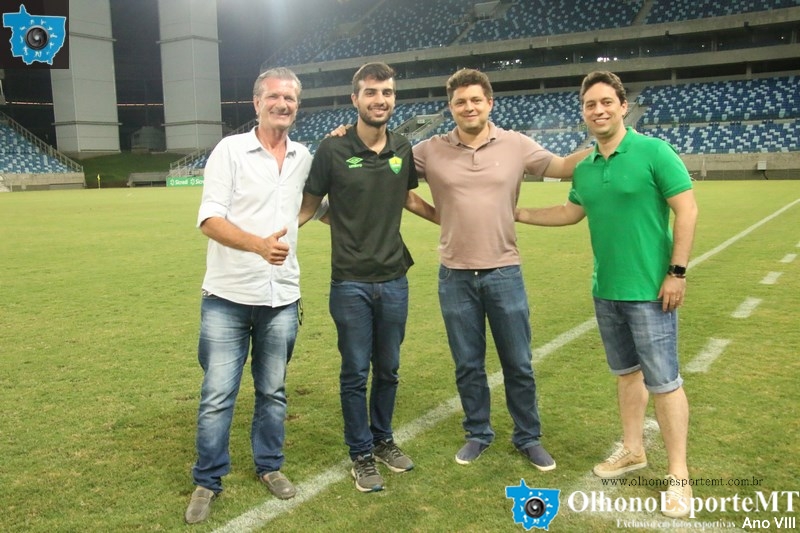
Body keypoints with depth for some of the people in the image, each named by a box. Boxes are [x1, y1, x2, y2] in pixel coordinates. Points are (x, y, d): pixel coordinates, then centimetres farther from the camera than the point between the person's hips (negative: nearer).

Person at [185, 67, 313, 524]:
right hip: (228, 297, -3)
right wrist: (259, 244, -29)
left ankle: (270, 465, 32)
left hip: (282, 298, 4)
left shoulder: (304, 157, 8)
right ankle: (208, 482, 19)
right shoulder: (230, 149, -5)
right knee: (217, 395, 2)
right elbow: (210, 220, -15)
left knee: (273, 391, 14)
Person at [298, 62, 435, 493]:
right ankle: (361, 454, 24)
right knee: (356, 372, 6)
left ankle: (383, 440, 35)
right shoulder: (333, 149, -9)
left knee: (388, 369, 15)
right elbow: (307, 206, -2)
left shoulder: (402, 149, 3)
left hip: (394, 280, 4)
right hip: (351, 283, -4)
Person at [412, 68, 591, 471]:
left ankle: (528, 437, 29)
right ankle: (478, 433, 33)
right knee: (468, 365, 13)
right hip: (455, 276, 0)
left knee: (518, 365, 10)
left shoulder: (516, 145, 0)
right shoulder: (431, 151, -1)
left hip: (504, 272, 0)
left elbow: (563, 167, 7)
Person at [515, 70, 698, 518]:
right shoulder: (585, 169, 8)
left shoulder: (654, 152, -11)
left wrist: (677, 271, -15)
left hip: (649, 290, -6)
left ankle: (678, 475, 13)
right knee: (627, 373, 18)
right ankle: (634, 450, 34)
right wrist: (517, 213, 21)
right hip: (605, 291, 7)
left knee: (663, 381, 0)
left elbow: (687, 210, -12)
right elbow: (572, 212, 23)